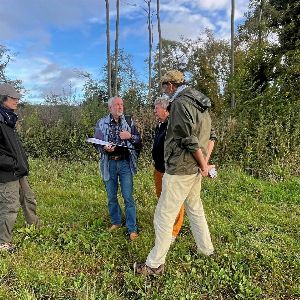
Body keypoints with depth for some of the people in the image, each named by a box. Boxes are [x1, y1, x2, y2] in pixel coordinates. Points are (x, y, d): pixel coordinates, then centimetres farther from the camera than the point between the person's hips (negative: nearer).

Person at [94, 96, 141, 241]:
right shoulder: (101, 123, 3)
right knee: (111, 196, 12)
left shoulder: (129, 122, 5)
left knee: (128, 196, -1)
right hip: (109, 163, 1)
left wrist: (130, 136, -12)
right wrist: (105, 148, -18)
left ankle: (132, 228, 10)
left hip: (125, 163, -1)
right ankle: (116, 222, 32)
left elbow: (139, 140, 8)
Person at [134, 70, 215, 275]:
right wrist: (204, 162, 10)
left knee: (164, 216, 0)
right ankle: (207, 249, 36)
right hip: (195, 168, 10)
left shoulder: (180, 103, -16)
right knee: (195, 208, 22)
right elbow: (210, 135, 14)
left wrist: (203, 165, -9)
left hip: (180, 169, -9)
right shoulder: (201, 104, 13)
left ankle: (155, 264, 11)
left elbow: (191, 139, -21)